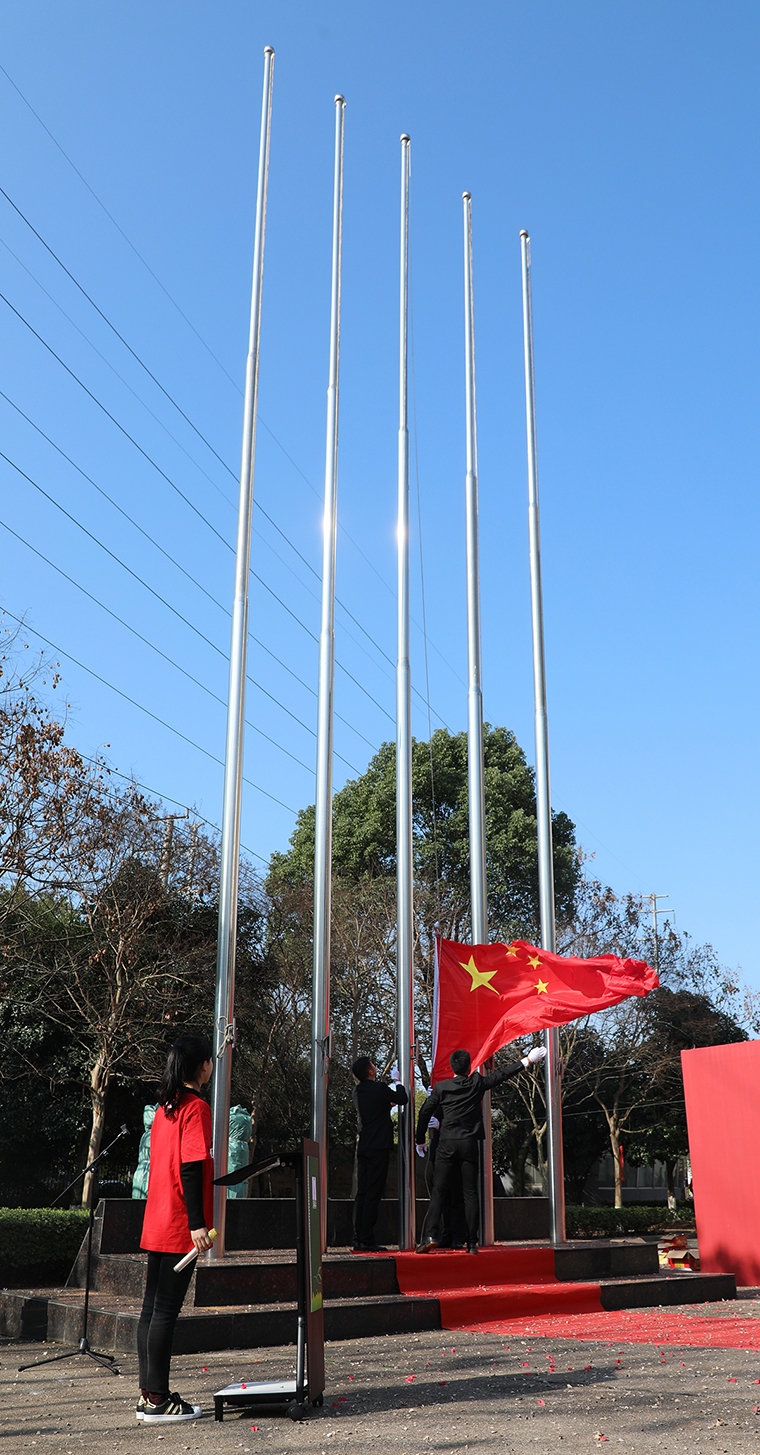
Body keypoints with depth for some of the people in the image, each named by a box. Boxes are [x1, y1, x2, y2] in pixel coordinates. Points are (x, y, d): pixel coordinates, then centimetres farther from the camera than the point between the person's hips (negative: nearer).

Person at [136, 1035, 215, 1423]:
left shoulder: (165, 1107, 13)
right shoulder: (196, 1107, -13)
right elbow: (191, 1169, -19)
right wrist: (196, 1223, -20)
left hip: (156, 1224, 9)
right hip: (179, 1226, -9)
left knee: (152, 1307, 10)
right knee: (166, 1310, -4)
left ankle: (148, 1395, 17)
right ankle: (156, 1400, 1)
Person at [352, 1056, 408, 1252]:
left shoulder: (358, 1091, 10)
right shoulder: (379, 1088, -12)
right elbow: (403, 1099, 0)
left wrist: (388, 1104, 36)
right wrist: (399, 1083, 17)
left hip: (364, 1146, 7)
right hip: (378, 1147, -7)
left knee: (362, 1193, 8)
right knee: (373, 1194, -6)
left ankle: (359, 1239, 8)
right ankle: (366, 1240, -7)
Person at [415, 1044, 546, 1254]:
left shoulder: (441, 1087, 1)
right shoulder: (477, 1083, 1)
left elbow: (425, 1113, -1)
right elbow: (502, 1075, 9)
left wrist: (420, 1140, 10)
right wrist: (528, 1060, 19)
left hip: (447, 1144, 0)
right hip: (469, 1144, 0)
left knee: (438, 1191, 0)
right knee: (470, 1193, 5)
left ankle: (430, 1235, -14)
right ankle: (472, 1243, 3)